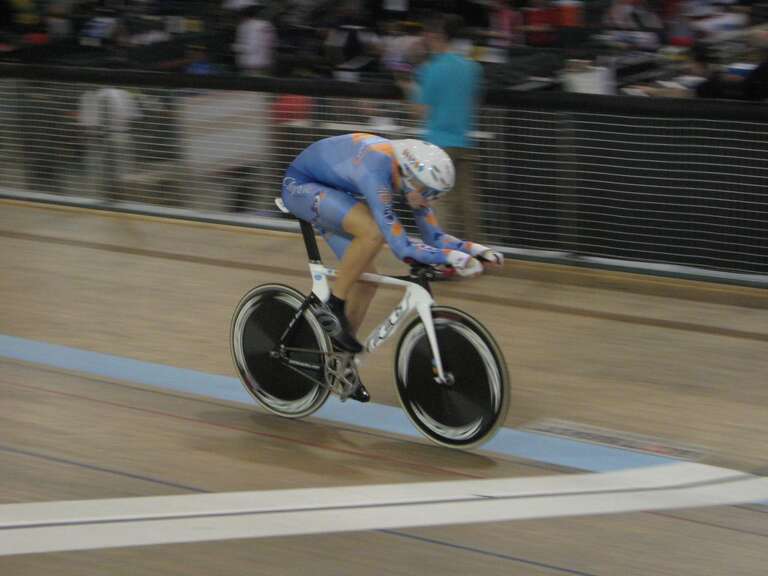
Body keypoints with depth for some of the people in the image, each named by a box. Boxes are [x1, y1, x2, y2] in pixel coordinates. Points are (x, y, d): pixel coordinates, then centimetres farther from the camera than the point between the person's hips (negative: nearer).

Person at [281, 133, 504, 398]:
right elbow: (401, 247, -39)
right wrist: (453, 257, -41)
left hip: (330, 188, 8)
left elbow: (434, 237, -4)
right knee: (373, 232, -31)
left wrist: (475, 249, -17)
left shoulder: (412, 175, -13)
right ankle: (333, 307, -14)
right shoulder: (377, 175, -37)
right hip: (300, 185, -8)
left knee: (366, 279, 0)